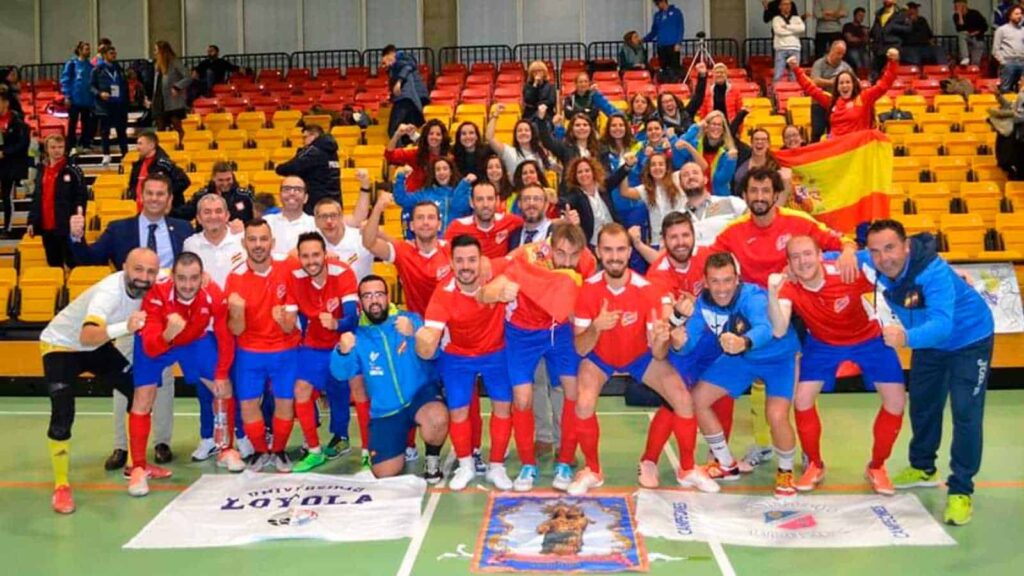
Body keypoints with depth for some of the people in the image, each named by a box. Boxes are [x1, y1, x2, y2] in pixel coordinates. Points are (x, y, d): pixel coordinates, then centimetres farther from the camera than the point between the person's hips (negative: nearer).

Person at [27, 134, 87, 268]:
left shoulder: (72, 170, -3)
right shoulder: (41, 171, 13)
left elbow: (82, 195, -7)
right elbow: (36, 199, 17)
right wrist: (32, 221, 11)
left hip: (67, 226, -6)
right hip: (47, 227, 6)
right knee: (53, 265, 13)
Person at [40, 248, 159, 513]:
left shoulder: (148, 287, -19)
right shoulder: (109, 292, -37)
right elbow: (87, 336, -54)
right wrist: (125, 327, -71)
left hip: (97, 346, 7)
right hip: (61, 345, -7)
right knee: (62, 415, -19)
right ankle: (61, 487, -1)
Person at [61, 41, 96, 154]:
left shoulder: (90, 65, 8)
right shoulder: (72, 63, -3)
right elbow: (65, 79, -5)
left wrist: (94, 96, 5)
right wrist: (67, 96, -12)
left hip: (87, 99, 4)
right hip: (75, 99, -4)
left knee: (87, 123, 8)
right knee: (73, 123, 1)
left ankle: (86, 145, 17)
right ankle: (72, 146, 5)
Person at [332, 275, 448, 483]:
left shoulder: (411, 319, -4)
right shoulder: (358, 335, 1)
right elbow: (342, 374, -9)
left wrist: (413, 334, -36)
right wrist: (343, 352, -31)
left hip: (420, 394, -2)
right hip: (385, 410, 3)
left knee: (437, 419, -37)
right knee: (384, 474, 0)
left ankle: (432, 458, -3)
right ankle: (399, 447, 36)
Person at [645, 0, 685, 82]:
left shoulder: (676, 12, 4)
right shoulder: (657, 15, 17)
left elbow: (681, 28, -1)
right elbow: (653, 32, 20)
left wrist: (678, 43, -11)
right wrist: (644, 39, 5)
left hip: (673, 45, -4)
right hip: (661, 46, 5)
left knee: (675, 67, -9)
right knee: (664, 68, 3)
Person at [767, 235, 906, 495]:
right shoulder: (789, 286, -28)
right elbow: (779, 331, -41)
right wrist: (772, 293, -52)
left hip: (868, 339, 0)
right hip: (822, 343, 1)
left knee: (896, 401, -7)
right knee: (802, 400, -12)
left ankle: (876, 467, 16)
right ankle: (815, 465, 13)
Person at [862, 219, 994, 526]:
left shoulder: (933, 271, -41)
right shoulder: (873, 264, -23)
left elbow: (942, 325, -54)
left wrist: (906, 338, -72)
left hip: (969, 339, -6)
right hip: (927, 340, 6)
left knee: (966, 414, -12)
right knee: (922, 406, 18)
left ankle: (961, 490, 0)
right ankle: (923, 469, 38)